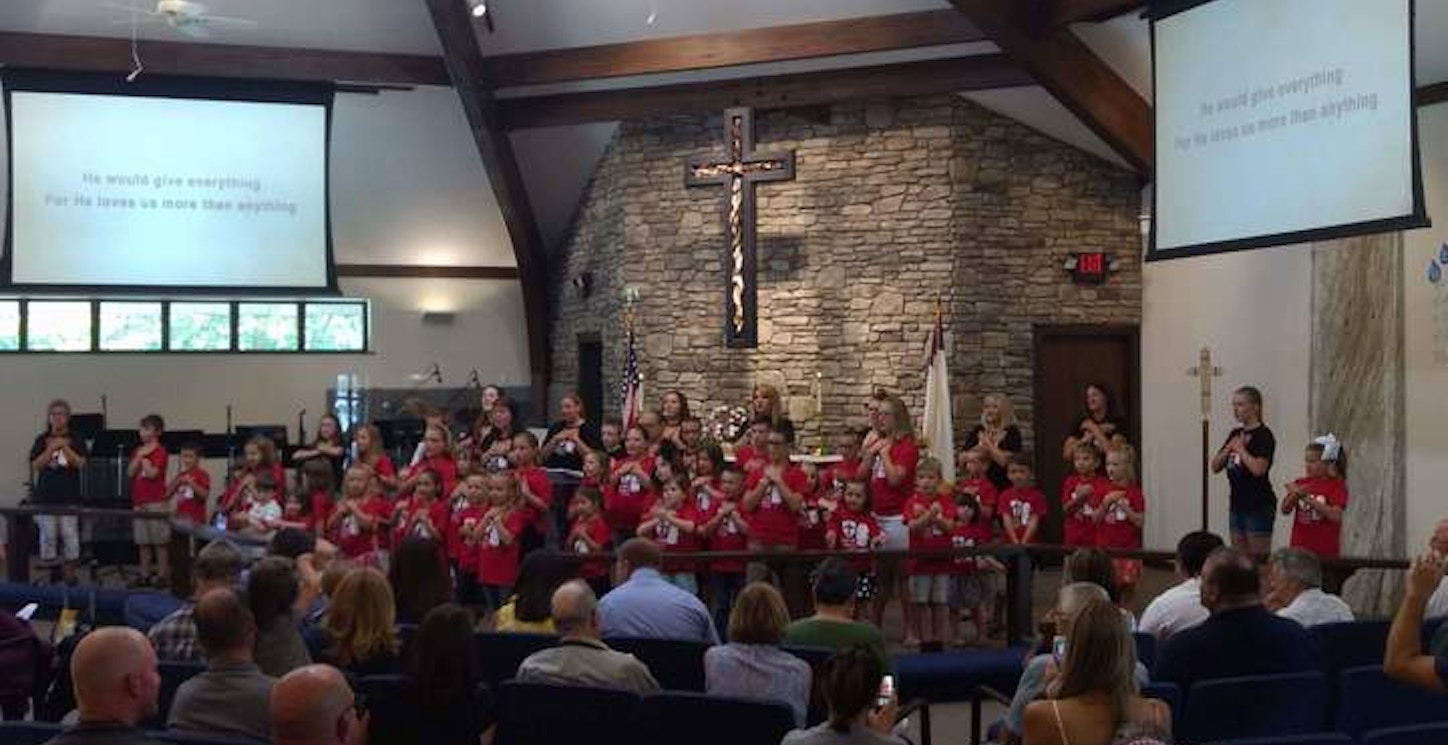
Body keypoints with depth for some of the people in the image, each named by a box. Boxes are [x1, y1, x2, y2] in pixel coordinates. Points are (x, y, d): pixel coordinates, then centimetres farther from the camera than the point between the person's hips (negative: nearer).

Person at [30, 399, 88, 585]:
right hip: (46, 496, 1)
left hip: (69, 496, -1)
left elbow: (81, 463, -5)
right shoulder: (42, 440, 8)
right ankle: (49, 569, 9)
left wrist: (65, 448, -14)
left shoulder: (76, 440, 4)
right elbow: (36, 465, 0)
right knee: (48, 535, 1)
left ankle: (69, 572, 5)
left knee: (70, 534, -3)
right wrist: (51, 448, -11)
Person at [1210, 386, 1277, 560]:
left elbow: (1258, 469, -24)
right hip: (1238, 504, 8)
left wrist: (1240, 448, -11)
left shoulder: (1263, 435, -10)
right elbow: (1215, 467, 11)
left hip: (1259, 506, -8)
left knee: (1259, 557, -7)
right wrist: (1229, 448, -5)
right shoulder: (1235, 434, 13)